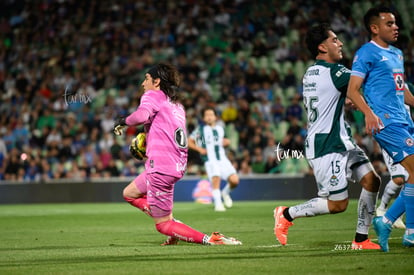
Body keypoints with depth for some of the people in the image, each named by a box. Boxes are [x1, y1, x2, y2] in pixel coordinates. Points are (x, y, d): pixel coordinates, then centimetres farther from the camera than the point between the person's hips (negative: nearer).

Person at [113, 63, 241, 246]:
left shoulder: (152, 96, -3)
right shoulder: (177, 105, 21)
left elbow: (142, 115, -24)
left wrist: (123, 122, -7)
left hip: (161, 167, -9)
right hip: (178, 166, 9)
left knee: (163, 225, -1)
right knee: (129, 194, 27)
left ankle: (209, 239, -15)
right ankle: (173, 224, 11)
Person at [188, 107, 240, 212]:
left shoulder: (220, 128, 16)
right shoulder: (200, 129, 2)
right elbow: (189, 142, 3)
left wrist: (226, 142, 9)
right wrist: (200, 149, -10)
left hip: (222, 159, 4)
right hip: (210, 160, -4)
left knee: (234, 180, -12)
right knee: (216, 179, -27)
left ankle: (225, 193, 19)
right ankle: (218, 204, -17)